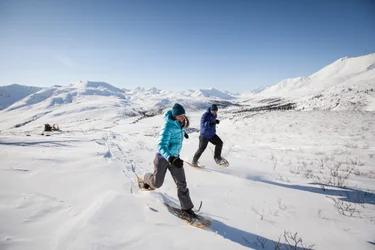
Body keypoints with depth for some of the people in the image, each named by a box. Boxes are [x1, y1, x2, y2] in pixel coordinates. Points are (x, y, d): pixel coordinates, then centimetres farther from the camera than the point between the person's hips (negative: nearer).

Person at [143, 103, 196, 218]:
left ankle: (186, 207, 15)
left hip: (174, 157, 6)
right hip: (162, 157, -5)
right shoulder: (168, 127, -29)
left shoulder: (180, 123, -6)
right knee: (157, 183, 14)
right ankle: (147, 178, 49)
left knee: (182, 183, 1)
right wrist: (171, 159, -51)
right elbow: (161, 146, -37)